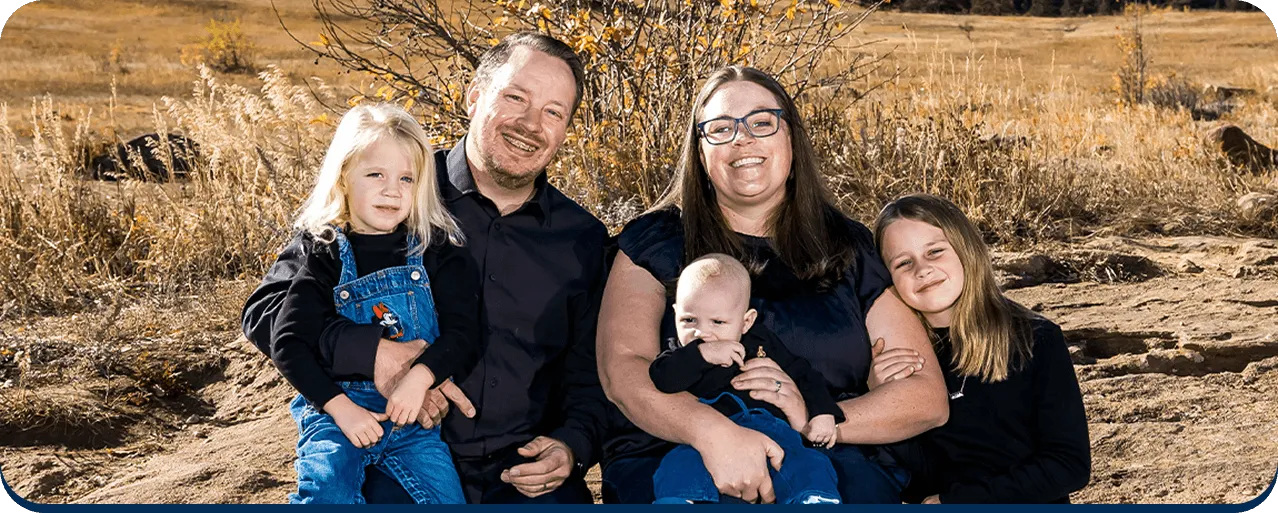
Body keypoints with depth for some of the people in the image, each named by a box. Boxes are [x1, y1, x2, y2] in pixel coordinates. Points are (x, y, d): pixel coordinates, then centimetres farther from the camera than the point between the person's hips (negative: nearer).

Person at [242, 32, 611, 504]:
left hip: (527, 474, 3)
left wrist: (572, 447, -4)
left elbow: (589, 376, 17)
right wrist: (372, 352, -21)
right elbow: (265, 310, -4)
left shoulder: (583, 239, 8)